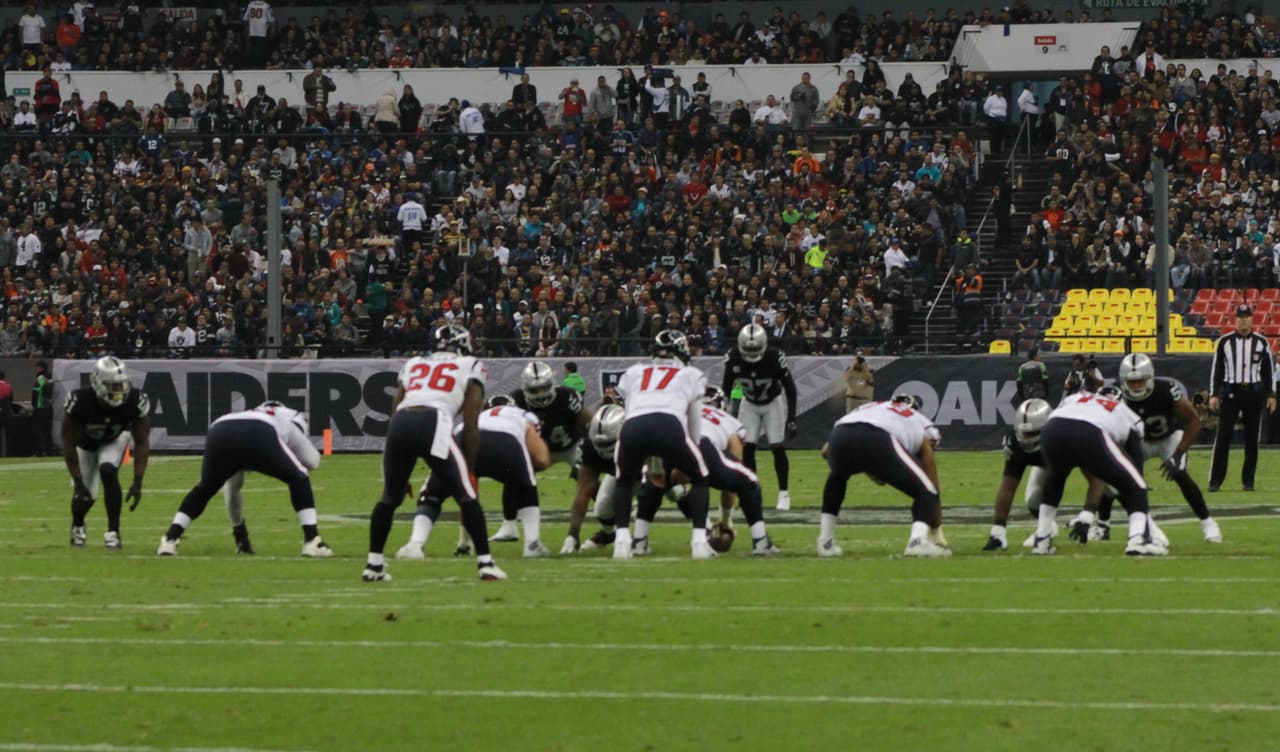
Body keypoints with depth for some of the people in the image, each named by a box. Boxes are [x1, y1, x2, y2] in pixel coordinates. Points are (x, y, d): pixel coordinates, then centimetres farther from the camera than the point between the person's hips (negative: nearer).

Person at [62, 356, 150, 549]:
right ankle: (77, 526, 31)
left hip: (114, 439, 0)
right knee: (84, 496, -4)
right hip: (85, 442, 0)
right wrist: (79, 483, -28)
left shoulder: (136, 402, -34)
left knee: (108, 472, -28)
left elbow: (141, 442, -23)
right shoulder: (78, 403, -39)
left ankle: (113, 531, -17)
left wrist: (137, 483, -28)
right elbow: (69, 444, -27)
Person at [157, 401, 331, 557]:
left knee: (204, 488, 29)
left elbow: (232, 488, 51)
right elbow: (312, 462, 43)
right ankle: (312, 542, 12)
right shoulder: (292, 420, 38)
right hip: (259, 438, -4)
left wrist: (239, 532, 61)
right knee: (298, 479, 20)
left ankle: (170, 540, 20)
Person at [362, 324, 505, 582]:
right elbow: (470, 425, 13)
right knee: (466, 495, 4)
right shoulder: (470, 368, 22)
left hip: (399, 424, 4)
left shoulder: (413, 365, 33)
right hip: (433, 423, -4)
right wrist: (470, 469, 17)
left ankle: (373, 565, 22)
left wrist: (400, 472, 32)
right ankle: (485, 563, 0)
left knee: (390, 497, 21)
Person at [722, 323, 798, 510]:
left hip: (773, 403, -2)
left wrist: (791, 418, -22)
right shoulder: (733, 359, -23)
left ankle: (784, 494, 1)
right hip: (750, 404, 2)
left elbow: (789, 387, -20)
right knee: (747, 448, -6)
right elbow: (726, 386, -6)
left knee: (777, 448, -8)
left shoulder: (774, 358, -30)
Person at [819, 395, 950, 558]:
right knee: (924, 492, 13)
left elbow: (826, 451, 34)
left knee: (836, 478, 39)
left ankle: (825, 543, 35)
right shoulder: (922, 427, 32)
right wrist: (937, 534, 41)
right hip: (878, 441, -5)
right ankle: (918, 541, -13)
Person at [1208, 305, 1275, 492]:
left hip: (1253, 393, 1)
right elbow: (1217, 369, 4)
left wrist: (1271, 394, 2)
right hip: (1230, 392, -1)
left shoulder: (1261, 342, 5)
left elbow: (1268, 370, 8)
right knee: (1223, 436, -5)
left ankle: (1248, 480, 11)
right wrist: (1213, 394, -2)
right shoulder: (1225, 342, 2)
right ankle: (1215, 480, -4)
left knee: (1252, 438, 4)